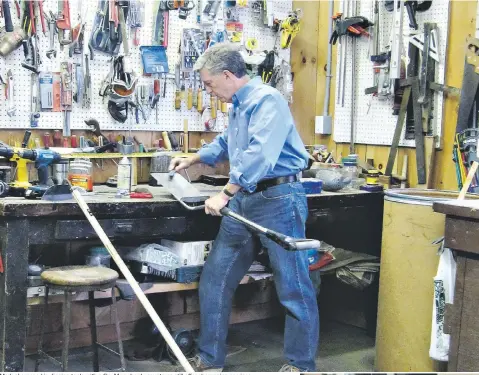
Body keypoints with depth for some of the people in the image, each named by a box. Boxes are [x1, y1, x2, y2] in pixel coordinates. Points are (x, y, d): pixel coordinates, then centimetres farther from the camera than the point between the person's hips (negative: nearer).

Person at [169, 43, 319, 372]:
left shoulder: (267, 100, -14)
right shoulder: (239, 105, 17)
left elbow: (260, 155, -29)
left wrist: (225, 194, -27)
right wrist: (192, 160, 44)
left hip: (277, 199, -10)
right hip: (244, 201, 10)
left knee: (293, 287, 0)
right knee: (214, 280, 10)